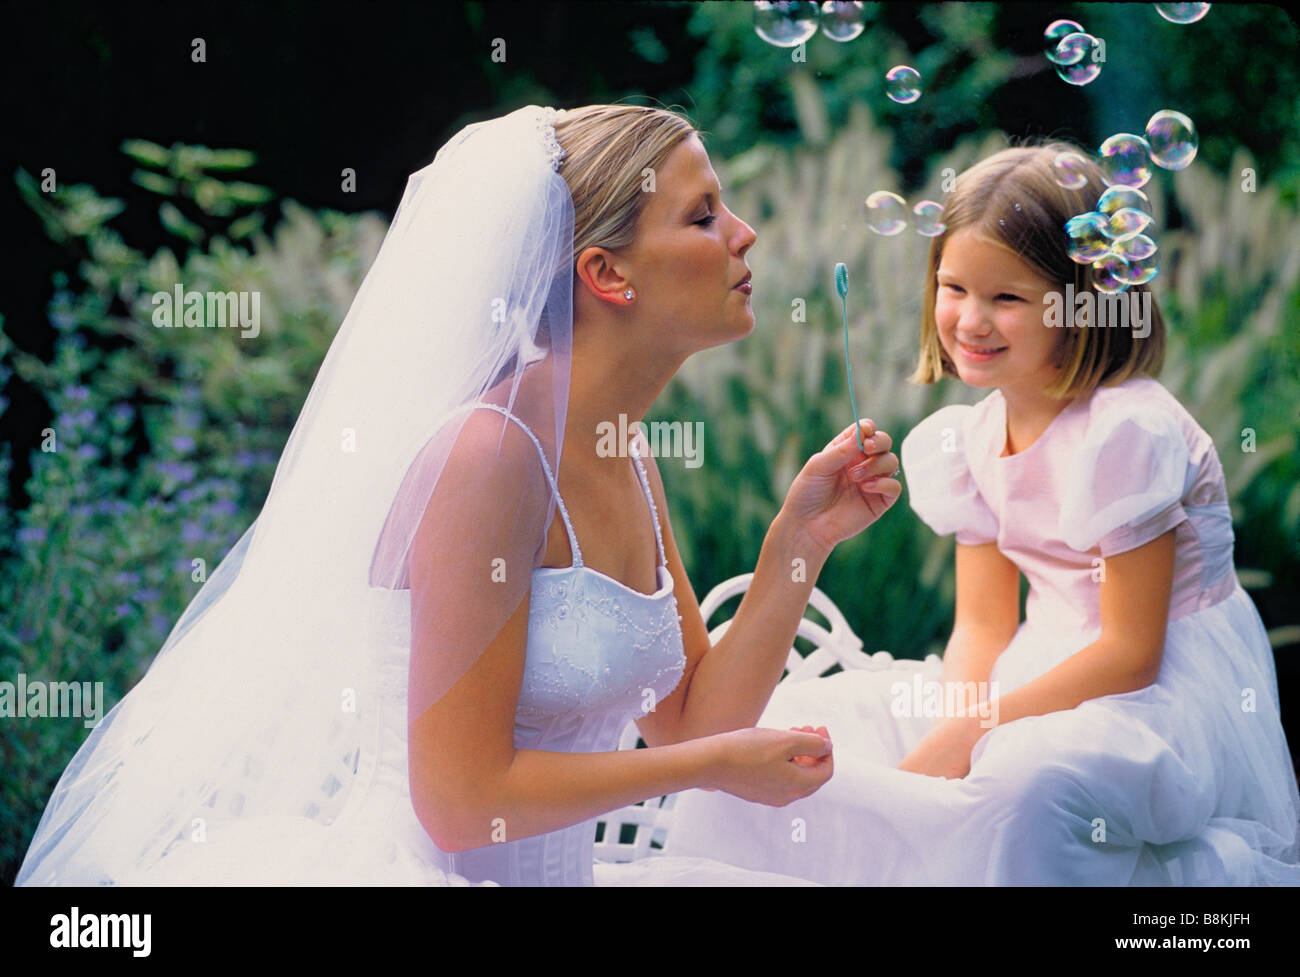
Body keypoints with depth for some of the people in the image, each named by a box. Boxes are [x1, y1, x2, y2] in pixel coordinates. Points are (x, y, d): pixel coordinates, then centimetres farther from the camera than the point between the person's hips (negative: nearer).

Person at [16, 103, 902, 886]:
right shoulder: (489, 454, -18)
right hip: (414, 871, -8)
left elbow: (694, 721, 10)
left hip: (552, 872, 8)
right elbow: (460, 800, -19)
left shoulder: (628, 465, 8)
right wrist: (715, 763, -9)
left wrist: (799, 543, 0)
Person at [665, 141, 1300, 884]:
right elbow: (984, 625, 6)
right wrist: (947, 736, -14)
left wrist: (968, 737, -20)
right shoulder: (970, 437, 5)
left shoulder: (1126, 432, -18)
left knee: (1027, 786, -40)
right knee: (787, 730, -1)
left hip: (1167, 692, -8)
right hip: (1055, 671, 8)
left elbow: (1131, 653, -18)